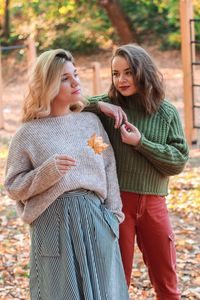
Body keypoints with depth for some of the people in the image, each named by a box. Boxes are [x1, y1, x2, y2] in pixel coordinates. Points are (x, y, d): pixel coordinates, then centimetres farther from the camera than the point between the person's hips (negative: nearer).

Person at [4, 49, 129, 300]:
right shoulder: (29, 134, -3)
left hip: (95, 218, 4)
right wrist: (49, 171, -17)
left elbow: (109, 170, 9)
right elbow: (13, 187, -3)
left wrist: (113, 215, 2)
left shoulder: (91, 122, 8)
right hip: (54, 222, -3)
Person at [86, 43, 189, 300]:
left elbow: (179, 161, -5)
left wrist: (141, 142, -16)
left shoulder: (167, 113, 0)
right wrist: (98, 105, -19)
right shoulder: (107, 107, -2)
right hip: (116, 200, -1)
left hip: (153, 202, 1)